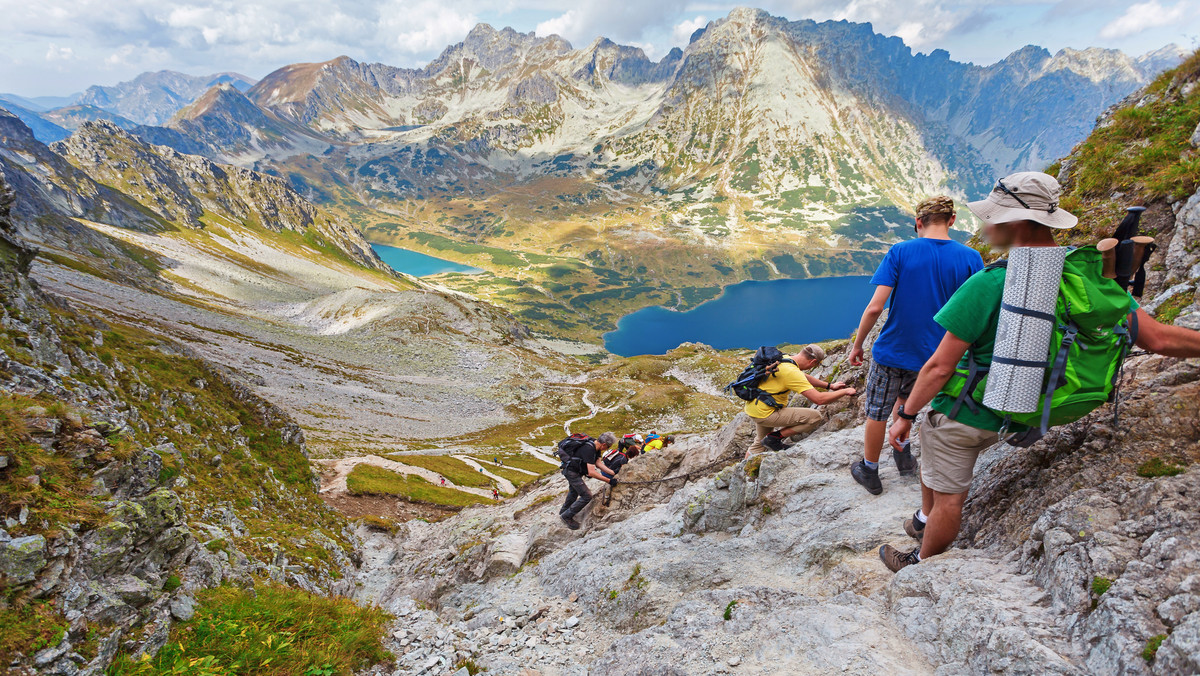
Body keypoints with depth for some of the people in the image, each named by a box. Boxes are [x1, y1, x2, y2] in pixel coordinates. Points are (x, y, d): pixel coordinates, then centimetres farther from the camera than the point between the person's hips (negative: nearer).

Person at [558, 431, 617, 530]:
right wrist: (608, 480, -28)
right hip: (571, 471, -10)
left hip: (575, 470, 10)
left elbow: (598, 463, 3)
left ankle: (563, 511, 52)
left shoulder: (595, 446, -5)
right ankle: (567, 516, 5)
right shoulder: (589, 449, -33)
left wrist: (613, 473, -4)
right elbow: (591, 473, -33)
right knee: (586, 496, -9)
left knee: (574, 492, 29)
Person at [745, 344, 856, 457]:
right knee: (815, 417, -9)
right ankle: (774, 437, -2)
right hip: (765, 413, -10)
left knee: (759, 444, 31)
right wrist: (845, 391, -11)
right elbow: (819, 399, -25)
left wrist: (830, 386, 27)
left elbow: (805, 377, 23)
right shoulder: (792, 371, -25)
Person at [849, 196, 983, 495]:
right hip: (933, 354, 4)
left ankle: (869, 472, 28)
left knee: (877, 413, 13)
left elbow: (875, 306, -18)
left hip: (892, 350, -3)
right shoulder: (970, 258, -6)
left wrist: (857, 344, -6)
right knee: (904, 397, 32)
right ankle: (903, 454, 38)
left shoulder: (899, 252, -13)